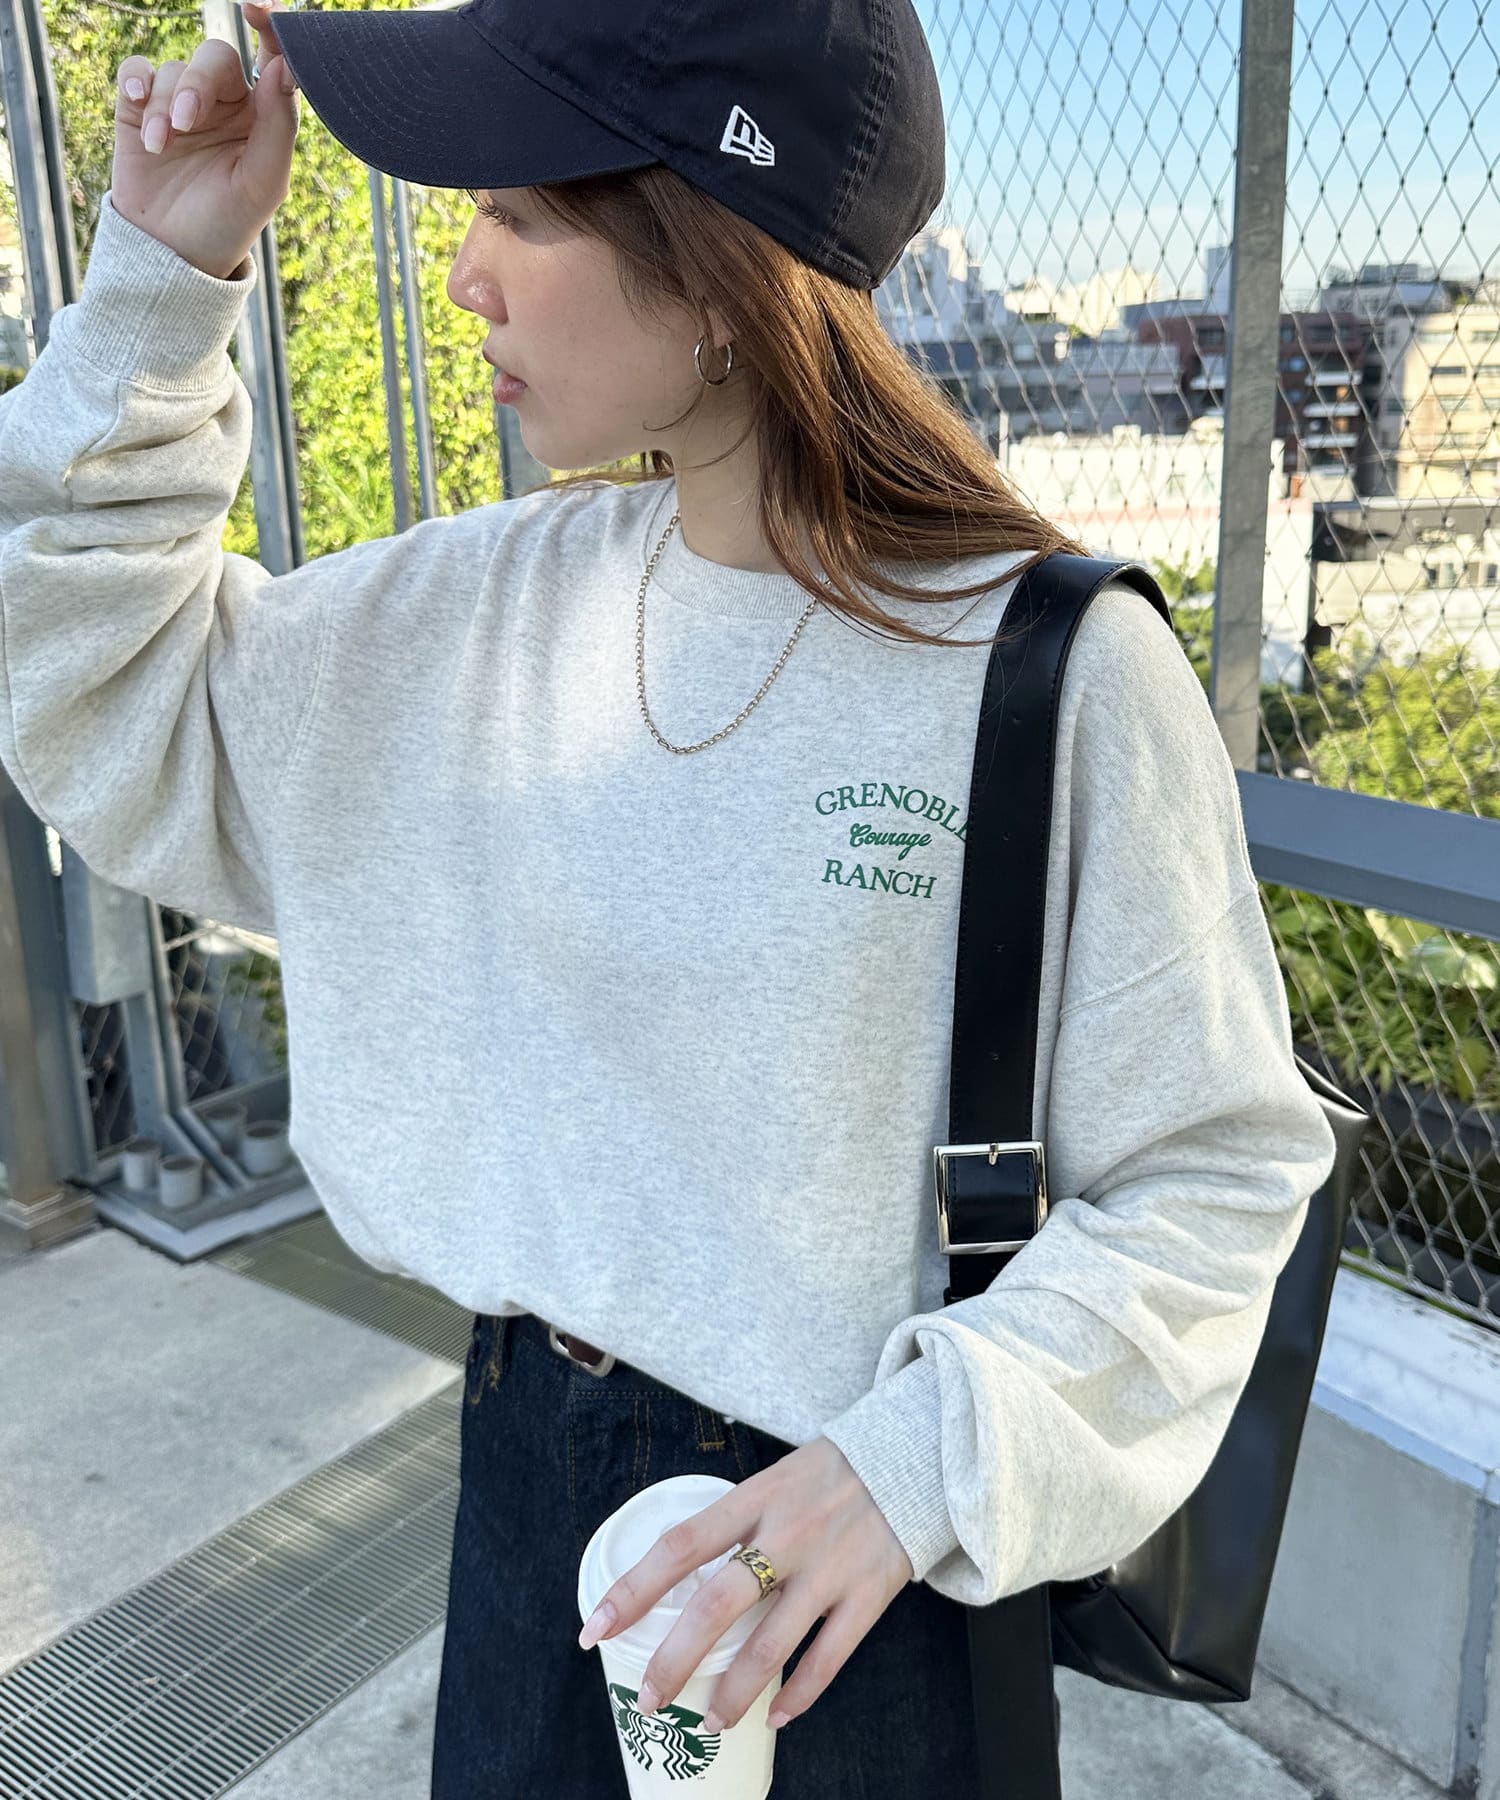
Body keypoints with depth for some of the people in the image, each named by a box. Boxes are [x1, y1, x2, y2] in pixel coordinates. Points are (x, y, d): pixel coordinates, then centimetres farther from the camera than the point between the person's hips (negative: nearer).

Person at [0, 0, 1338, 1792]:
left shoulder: (1062, 673, -21)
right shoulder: (499, 603, -6)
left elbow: (1214, 1174, -14)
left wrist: (920, 1463, -25)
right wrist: (160, 284, -5)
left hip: (865, 1523, -4)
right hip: (528, 1446, 5)